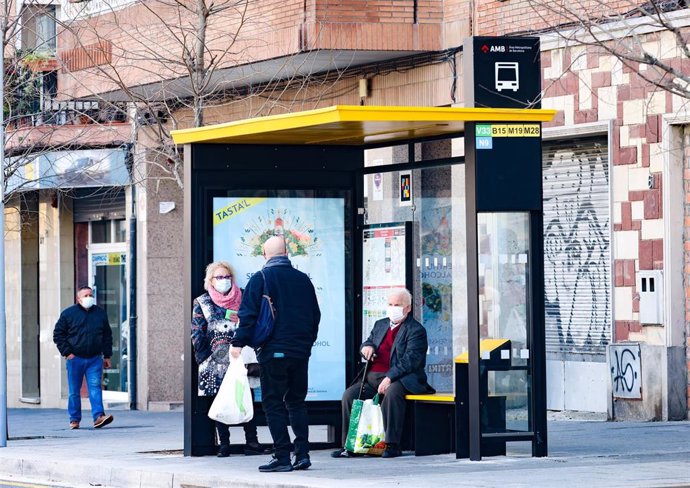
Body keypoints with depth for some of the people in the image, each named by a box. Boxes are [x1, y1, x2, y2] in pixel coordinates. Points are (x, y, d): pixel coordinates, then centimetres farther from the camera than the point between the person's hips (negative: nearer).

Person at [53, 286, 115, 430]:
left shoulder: (100, 313, 10)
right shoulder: (68, 314, 1)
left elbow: (107, 336, 17)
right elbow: (58, 334, 3)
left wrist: (107, 355, 11)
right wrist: (67, 352, -6)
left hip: (95, 359, 1)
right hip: (75, 358, -1)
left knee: (95, 388, -10)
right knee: (74, 391, 4)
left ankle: (98, 416, -17)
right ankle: (74, 419, 12)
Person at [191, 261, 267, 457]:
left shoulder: (242, 299, 10)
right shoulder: (202, 303, 7)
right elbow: (197, 335, 3)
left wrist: (250, 357, 1)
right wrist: (206, 358, -4)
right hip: (216, 362, -1)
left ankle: (252, 442, -2)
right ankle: (224, 445, 4)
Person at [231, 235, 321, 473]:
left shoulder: (260, 279, -6)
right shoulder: (303, 279, 9)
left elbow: (248, 314, -11)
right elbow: (315, 314, 17)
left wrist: (239, 342, -5)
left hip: (273, 351, -5)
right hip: (301, 351, 5)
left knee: (274, 403, 0)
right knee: (297, 402, 14)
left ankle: (282, 457, -5)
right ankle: (302, 454, 6)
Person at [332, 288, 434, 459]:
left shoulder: (416, 330, -3)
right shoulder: (380, 325, 21)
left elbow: (410, 360, -14)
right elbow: (368, 342, 28)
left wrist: (389, 378, -25)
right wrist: (366, 347, 0)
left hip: (399, 379, -7)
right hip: (373, 378, 7)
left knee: (391, 394, -37)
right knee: (349, 395, -14)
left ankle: (392, 445, -33)